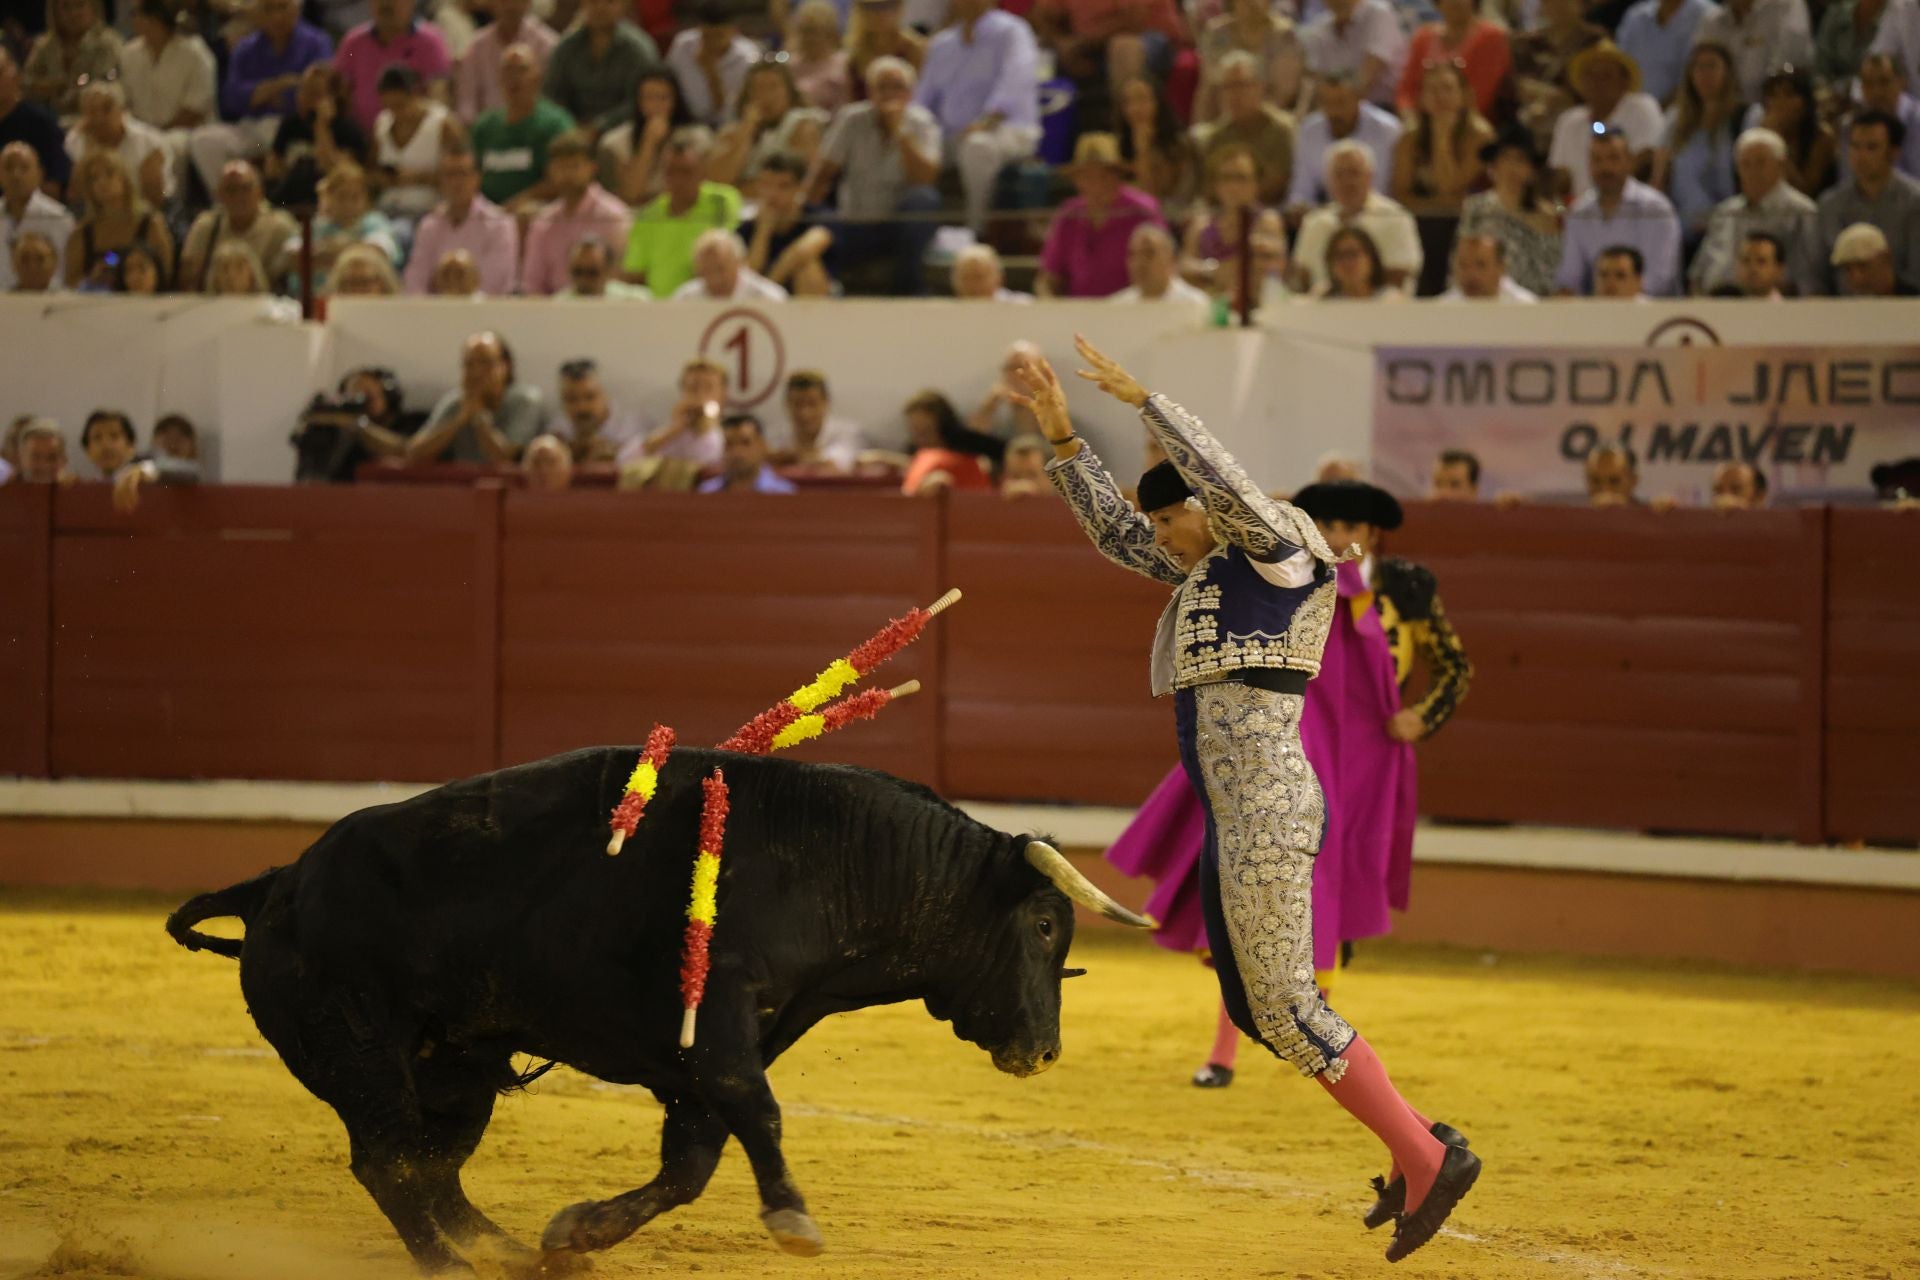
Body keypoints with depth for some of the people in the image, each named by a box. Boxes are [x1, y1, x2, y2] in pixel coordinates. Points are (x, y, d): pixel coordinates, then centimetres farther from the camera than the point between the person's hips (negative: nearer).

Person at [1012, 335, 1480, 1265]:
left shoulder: (1277, 551, -5)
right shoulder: (1207, 573, 18)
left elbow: (1218, 476, -22)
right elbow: (1110, 529, 26)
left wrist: (1140, 398, -22)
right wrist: (1061, 436, 19)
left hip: (1267, 807, -10)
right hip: (1232, 817, 10)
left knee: (1285, 1010, -9)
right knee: (1252, 1007, 10)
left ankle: (1427, 1161, -6)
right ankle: (1413, 1145, 13)